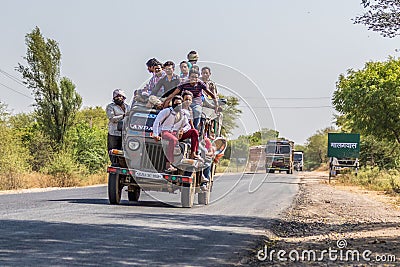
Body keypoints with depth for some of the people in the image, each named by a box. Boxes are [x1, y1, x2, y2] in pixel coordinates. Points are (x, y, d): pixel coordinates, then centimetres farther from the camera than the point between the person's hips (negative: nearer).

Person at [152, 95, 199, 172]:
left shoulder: (183, 114, 18)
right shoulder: (167, 111, 0)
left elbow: (188, 125, 21)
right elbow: (157, 122, -4)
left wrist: (182, 130, -4)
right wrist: (155, 135, -13)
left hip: (176, 133, 6)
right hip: (165, 132, -6)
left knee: (194, 132, -6)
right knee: (173, 140, -42)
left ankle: (193, 154, -14)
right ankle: (168, 164, -46)